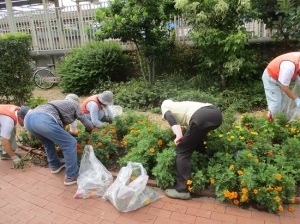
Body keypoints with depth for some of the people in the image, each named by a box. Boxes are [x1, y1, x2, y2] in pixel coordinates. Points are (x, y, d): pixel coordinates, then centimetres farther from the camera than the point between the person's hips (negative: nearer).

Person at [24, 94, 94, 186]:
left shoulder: (58, 102, 40)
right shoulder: (74, 105, 24)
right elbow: (89, 126, 29)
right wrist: (88, 130, 51)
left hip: (28, 118, 8)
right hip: (44, 120, -8)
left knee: (48, 141, 34)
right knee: (70, 143, 5)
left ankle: (55, 165, 43)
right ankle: (71, 176, 12)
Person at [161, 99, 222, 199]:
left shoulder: (165, 107, 23)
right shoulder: (180, 105, 40)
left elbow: (170, 117, -1)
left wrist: (178, 136, -9)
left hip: (201, 117, -8)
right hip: (216, 113, 8)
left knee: (182, 151, 5)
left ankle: (182, 190, 6)